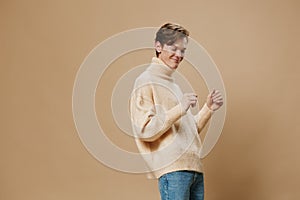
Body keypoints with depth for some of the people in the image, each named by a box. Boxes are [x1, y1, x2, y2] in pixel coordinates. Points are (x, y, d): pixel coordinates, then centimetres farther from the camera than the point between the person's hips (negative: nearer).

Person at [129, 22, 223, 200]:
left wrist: (209, 108, 9)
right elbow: (145, 130, -15)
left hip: (194, 168, 8)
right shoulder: (146, 81, -4)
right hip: (171, 168, -8)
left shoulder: (173, 84, 21)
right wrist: (180, 109, -18)